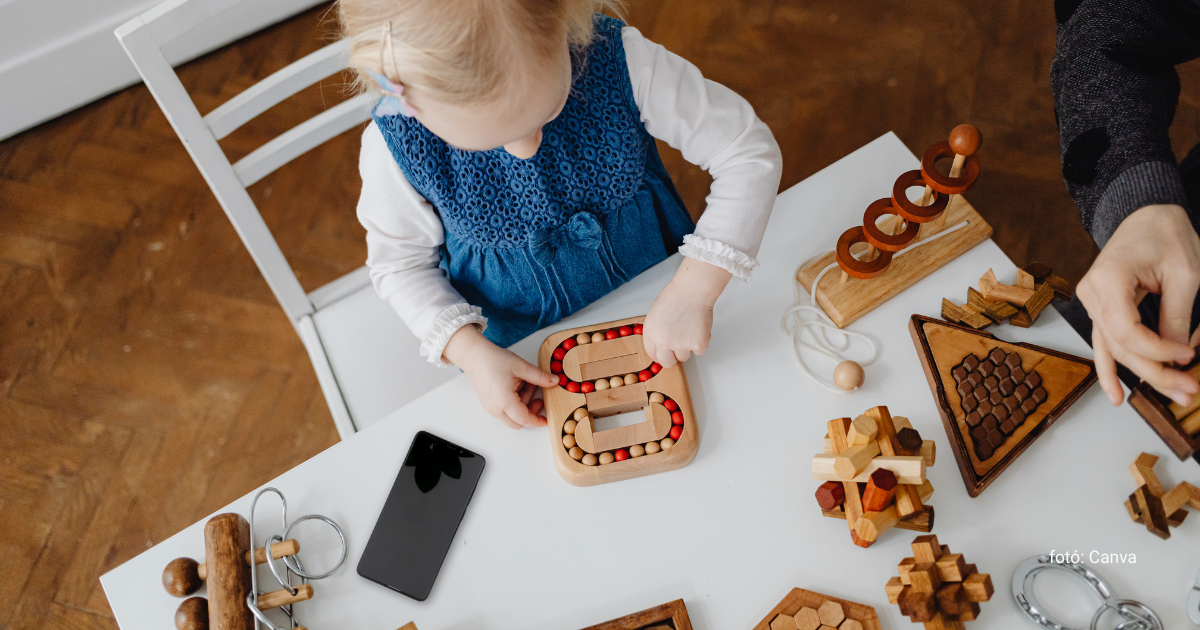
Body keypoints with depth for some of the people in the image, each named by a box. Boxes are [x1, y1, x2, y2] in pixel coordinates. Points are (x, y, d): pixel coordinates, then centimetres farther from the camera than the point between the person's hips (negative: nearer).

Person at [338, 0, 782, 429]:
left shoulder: (620, 58, -30)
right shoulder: (394, 144, -27)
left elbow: (750, 151, -23)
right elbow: (399, 263, -9)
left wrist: (693, 290, -32)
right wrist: (470, 351, -23)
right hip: (518, 345, 0)